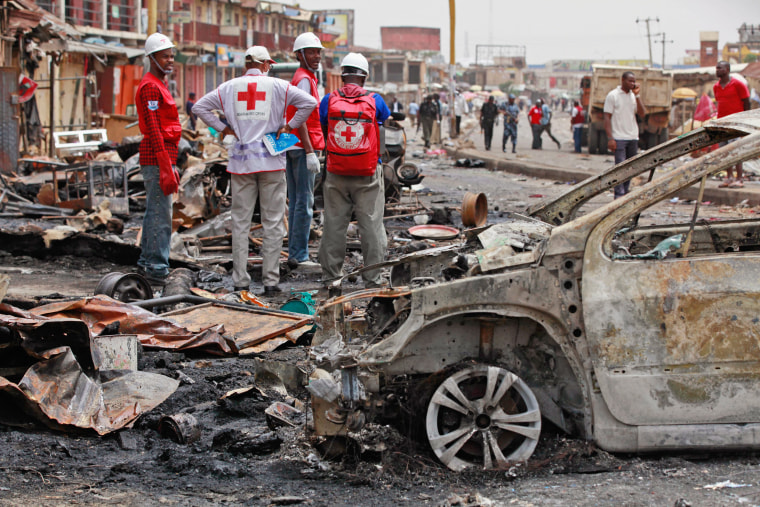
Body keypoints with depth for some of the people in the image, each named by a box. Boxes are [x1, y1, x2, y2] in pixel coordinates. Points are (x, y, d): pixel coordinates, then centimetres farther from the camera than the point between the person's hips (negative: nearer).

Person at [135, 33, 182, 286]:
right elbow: (153, 129, -20)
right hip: (158, 156, -11)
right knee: (161, 214, -10)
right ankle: (157, 268, -8)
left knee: (154, 211, 16)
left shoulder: (159, 84, 19)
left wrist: (170, 164, 22)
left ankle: (146, 262, 23)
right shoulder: (151, 87, -13)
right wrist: (166, 167, -23)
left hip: (162, 155, 11)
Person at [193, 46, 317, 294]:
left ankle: (240, 280, 7)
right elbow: (310, 102, -8)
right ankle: (270, 280, 2)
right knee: (273, 222, 3)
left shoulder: (229, 87, 7)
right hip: (271, 160, -2)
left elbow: (200, 107, 8)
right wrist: (290, 126, 0)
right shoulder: (278, 86, 0)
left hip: (241, 160, 2)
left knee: (240, 221, 7)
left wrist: (223, 128, 8)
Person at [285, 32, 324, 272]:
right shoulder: (304, 79, -11)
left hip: (293, 147, 10)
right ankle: (299, 256, -9)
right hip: (303, 147, -10)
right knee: (304, 202, -9)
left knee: (296, 201, 12)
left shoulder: (303, 78, 19)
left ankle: (294, 253, 16)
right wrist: (310, 152, -22)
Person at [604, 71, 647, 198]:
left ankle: (625, 192, 15)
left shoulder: (634, 96, 12)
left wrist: (637, 96, -4)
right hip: (619, 138, -6)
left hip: (633, 137, 6)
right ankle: (619, 195, -11)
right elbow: (607, 117, -7)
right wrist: (610, 138, -15)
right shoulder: (613, 95, -3)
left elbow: (642, 114, 2)